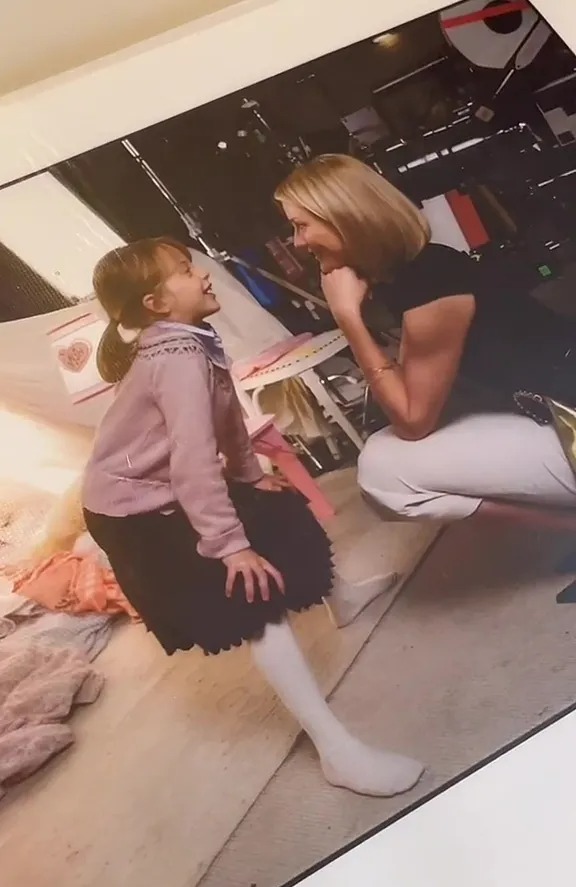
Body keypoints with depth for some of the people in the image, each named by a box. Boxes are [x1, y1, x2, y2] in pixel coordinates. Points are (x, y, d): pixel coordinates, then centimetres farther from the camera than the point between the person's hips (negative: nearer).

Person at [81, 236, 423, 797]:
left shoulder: (187, 340, 2)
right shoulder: (179, 357, -28)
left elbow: (226, 416, 11)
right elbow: (194, 459, -34)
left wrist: (250, 475, 15)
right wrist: (229, 544, -32)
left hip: (167, 489, 10)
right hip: (135, 513, -10)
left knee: (281, 514, 19)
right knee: (257, 592, -17)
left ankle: (337, 595, 46)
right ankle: (336, 750, -13)